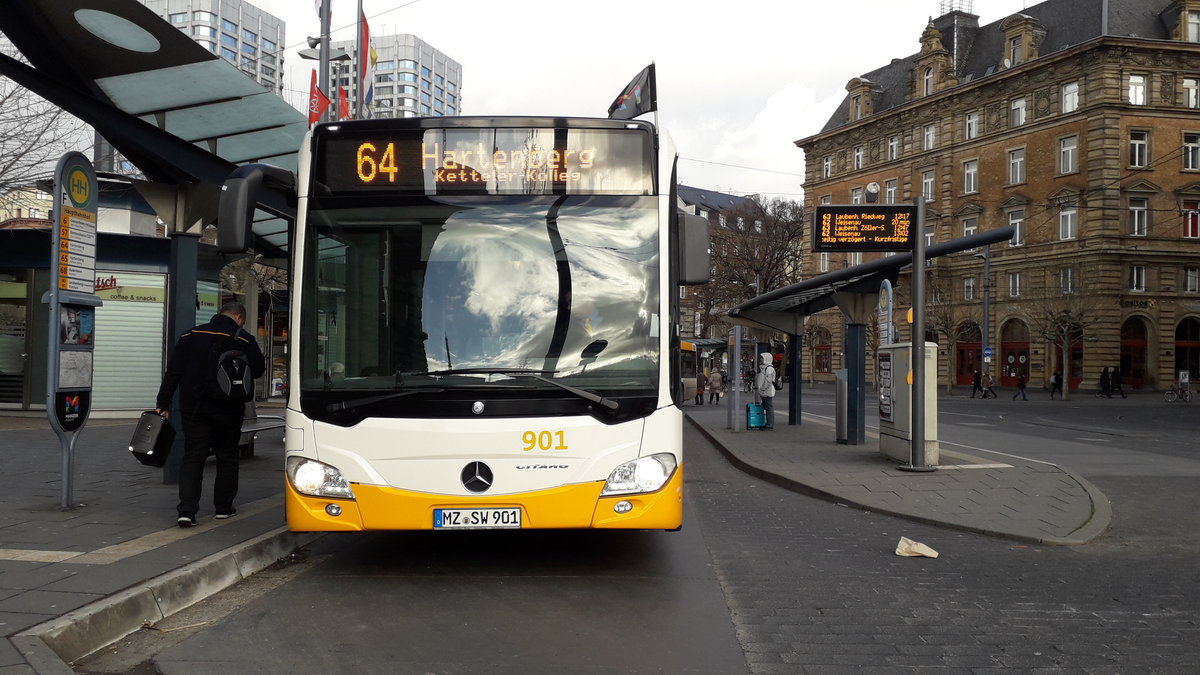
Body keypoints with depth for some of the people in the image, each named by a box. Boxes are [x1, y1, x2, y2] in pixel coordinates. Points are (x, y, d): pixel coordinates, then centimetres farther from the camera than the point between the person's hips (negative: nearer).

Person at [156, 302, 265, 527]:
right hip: (227, 411, -2)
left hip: (193, 409, 2)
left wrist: (162, 405, 9)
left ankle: (186, 510, -7)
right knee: (227, 457, 13)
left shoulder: (190, 336, 6)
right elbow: (258, 370, -2)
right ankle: (223, 507, 20)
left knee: (192, 457, 5)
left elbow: (172, 373, 6)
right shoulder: (243, 340, -6)